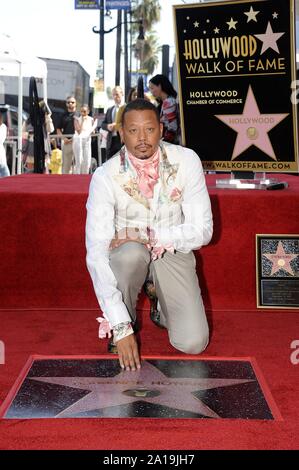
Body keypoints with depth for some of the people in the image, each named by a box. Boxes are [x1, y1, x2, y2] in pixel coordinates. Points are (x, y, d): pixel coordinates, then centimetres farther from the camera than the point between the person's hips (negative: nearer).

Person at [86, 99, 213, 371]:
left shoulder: (186, 161, -16)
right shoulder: (105, 177, -21)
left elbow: (202, 231, -14)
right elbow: (96, 254, -26)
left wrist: (146, 235, -27)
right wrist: (121, 328, -32)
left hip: (174, 251, 1)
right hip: (127, 256, -1)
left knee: (193, 344, -17)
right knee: (131, 251, -38)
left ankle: (162, 304, 17)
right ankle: (127, 319, -8)